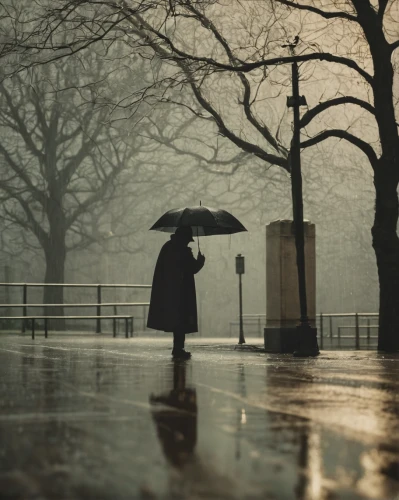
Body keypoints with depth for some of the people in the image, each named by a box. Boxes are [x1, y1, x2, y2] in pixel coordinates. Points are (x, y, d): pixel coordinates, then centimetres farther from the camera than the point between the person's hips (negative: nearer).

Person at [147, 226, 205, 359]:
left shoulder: (167, 247, 9)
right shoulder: (184, 250, -14)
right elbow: (193, 268, -11)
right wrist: (200, 260, 10)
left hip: (167, 292, 8)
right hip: (181, 293, -8)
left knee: (176, 320, 14)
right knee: (181, 320, -2)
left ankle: (177, 348, 19)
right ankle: (178, 349, -3)